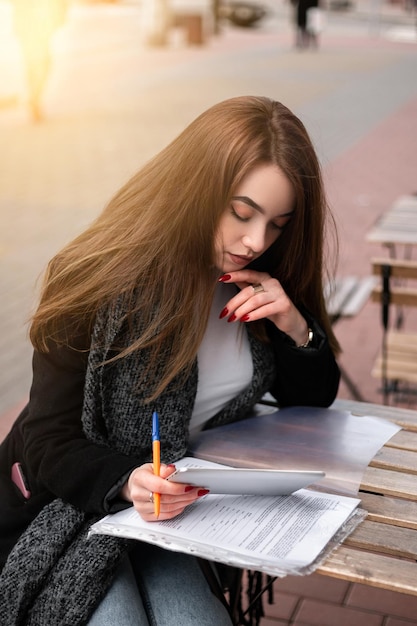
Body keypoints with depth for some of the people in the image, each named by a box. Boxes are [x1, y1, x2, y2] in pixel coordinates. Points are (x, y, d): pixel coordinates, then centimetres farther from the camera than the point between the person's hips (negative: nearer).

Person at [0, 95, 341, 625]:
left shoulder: (264, 283, -2)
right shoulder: (109, 282, -18)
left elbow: (312, 401, 9)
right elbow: (49, 445, -13)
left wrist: (296, 329, -12)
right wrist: (127, 482, -34)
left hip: (184, 504, 4)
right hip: (71, 506, -3)